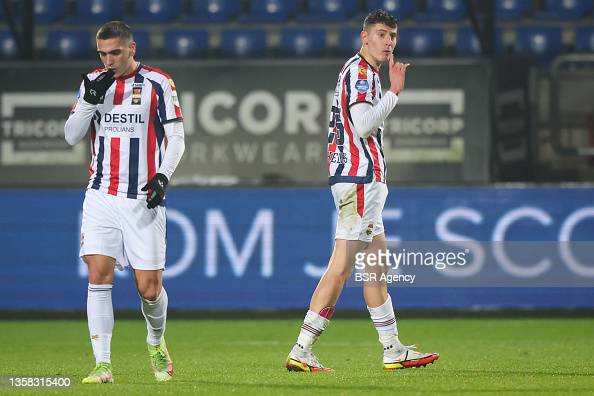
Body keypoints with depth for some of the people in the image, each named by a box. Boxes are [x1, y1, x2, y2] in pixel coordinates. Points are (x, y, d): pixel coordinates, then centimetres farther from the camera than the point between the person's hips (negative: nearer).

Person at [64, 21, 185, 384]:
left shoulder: (158, 83, -1)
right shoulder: (93, 82, 9)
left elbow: (176, 137, 1)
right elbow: (72, 136, 6)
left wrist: (163, 176, -14)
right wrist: (91, 99, -9)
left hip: (143, 200, -2)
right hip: (101, 196, 2)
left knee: (150, 288, -2)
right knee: (99, 274, -12)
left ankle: (156, 341, 30)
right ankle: (103, 365, -11)